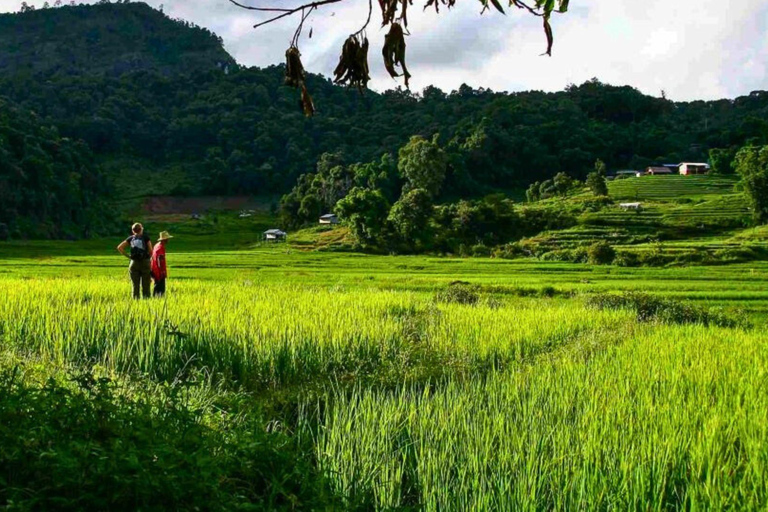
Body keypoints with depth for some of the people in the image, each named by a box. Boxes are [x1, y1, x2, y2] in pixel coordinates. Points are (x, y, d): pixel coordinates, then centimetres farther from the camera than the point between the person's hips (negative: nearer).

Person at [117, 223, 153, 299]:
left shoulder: (130, 238, 8)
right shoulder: (146, 238, 0)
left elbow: (119, 247, 3)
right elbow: (150, 251, -8)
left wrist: (127, 255, 6)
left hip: (134, 263, 2)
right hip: (145, 263, -2)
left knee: (135, 285, 6)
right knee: (145, 286, 1)